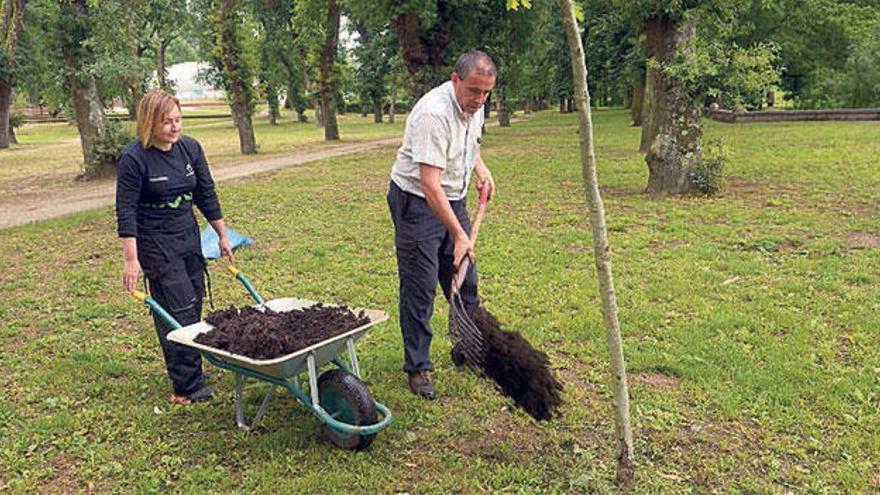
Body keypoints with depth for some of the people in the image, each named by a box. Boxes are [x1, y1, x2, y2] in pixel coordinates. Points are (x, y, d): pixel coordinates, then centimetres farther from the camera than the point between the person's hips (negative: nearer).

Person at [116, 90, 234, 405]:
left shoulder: (190, 148, 1)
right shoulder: (133, 159, -15)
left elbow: (206, 195, 9)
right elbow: (126, 212, -14)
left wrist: (222, 236, 12)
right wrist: (130, 260, -18)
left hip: (189, 237, 6)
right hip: (155, 243, -6)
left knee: (194, 304, 10)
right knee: (178, 310, -7)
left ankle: (187, 370, 24)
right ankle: (187, 387, 0)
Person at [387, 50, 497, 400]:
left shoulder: (473, 105, 0)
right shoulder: (433, 113, -28)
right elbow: (429, 184, -32)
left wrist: (480, 168, 8)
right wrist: (459, 235, -34)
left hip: (453, 200, 8)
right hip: (416, 202, -8)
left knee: (465, 280, 12)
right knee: (419, 288, -5)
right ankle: (417, 368, 7)